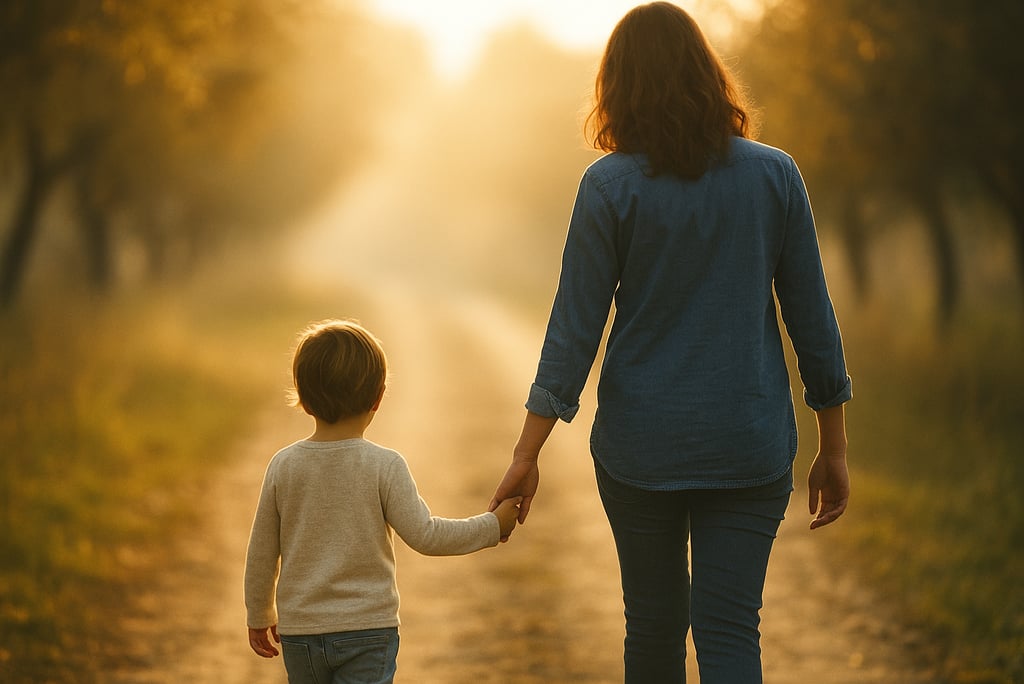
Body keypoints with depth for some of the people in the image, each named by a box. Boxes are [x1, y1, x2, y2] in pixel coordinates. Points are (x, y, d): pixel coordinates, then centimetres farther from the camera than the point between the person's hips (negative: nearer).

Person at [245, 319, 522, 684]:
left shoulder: (283, 466, -2)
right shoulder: (385, 466, -11)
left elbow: (261, 554, 4)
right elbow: (424, 535, -13)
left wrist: (259, 616, 19)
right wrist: (491, 526, 0)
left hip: (300, 630, 3)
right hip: (368, 630, -3)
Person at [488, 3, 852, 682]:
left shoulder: (610, 186, -7)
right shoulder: (775, 176, -1)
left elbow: (574, 327, -7)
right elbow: (813, 319, 1)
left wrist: (527, 454, -2)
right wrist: (834, 450, 10)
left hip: (640, 444, 0)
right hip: (749, 445, 0)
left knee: (655, 626, 15)